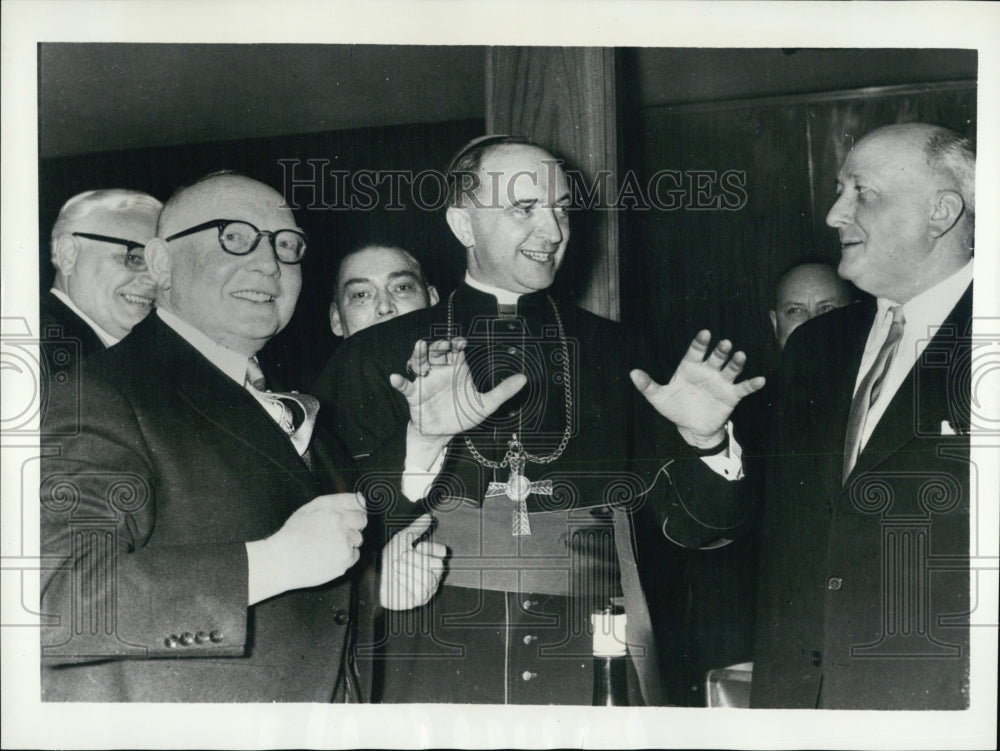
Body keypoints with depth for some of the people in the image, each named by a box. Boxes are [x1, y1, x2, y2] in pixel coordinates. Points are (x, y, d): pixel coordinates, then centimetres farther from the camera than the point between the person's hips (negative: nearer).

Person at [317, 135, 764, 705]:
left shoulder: (618, 354, 9)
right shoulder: (378, 359, 4)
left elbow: (697, 528, 8)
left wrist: (704, 442, -10)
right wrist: (421, 442, -20)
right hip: (438, 675, -1)